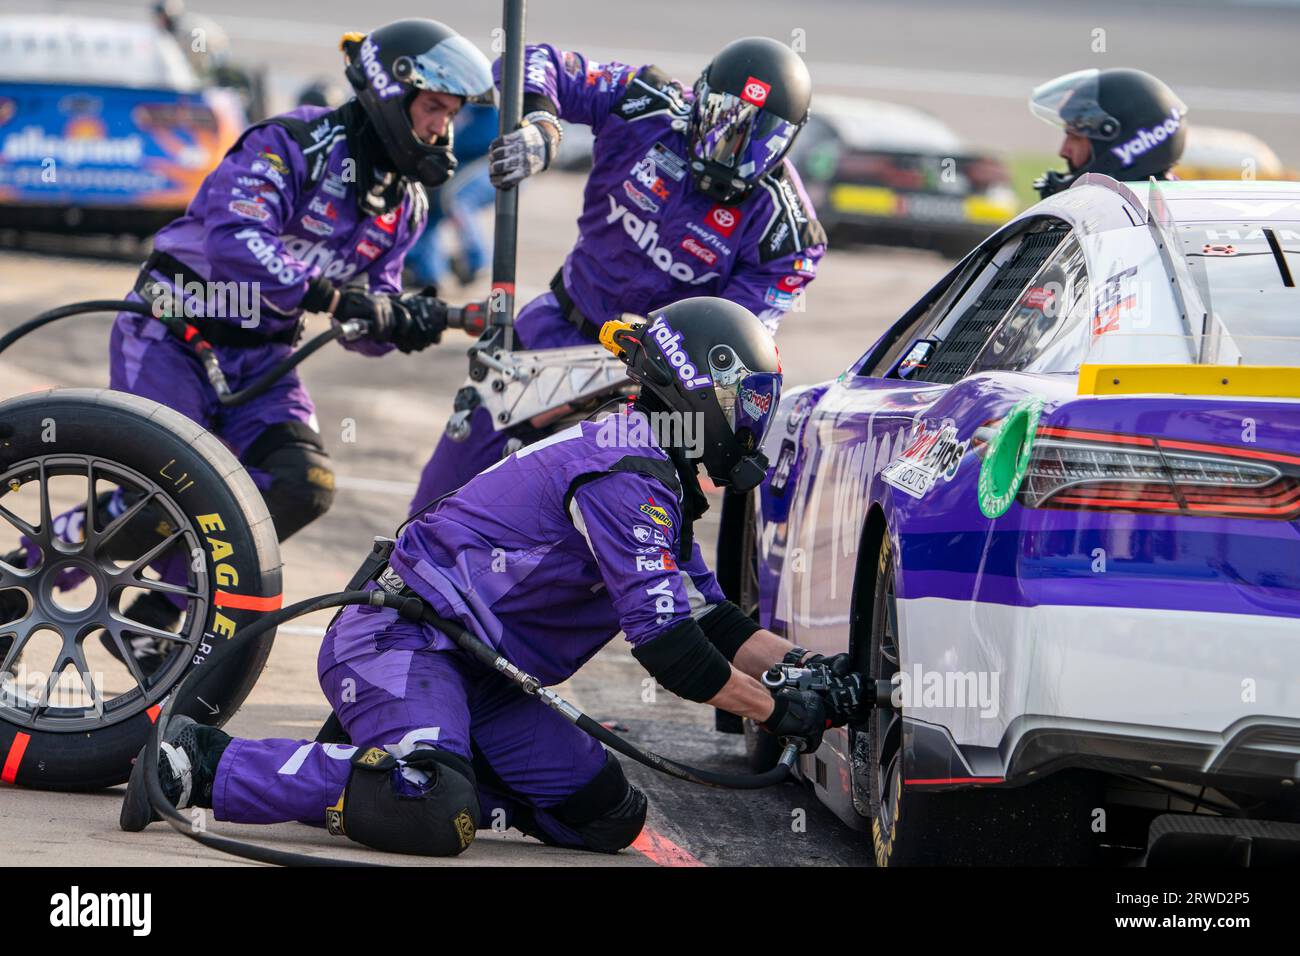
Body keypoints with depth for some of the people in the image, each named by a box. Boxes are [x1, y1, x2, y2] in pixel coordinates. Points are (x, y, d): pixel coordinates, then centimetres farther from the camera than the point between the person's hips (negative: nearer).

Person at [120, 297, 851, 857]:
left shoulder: (655, 480, 18)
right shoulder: (627, 481, -16)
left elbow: (715, 623, 21)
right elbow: (665, 645, -20)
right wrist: (777, 711, -12)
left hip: (474, 674, 11)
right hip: (400, 641, -11)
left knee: (610, 816, 2)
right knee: (432, 816, -34)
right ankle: (205, 764, -19)